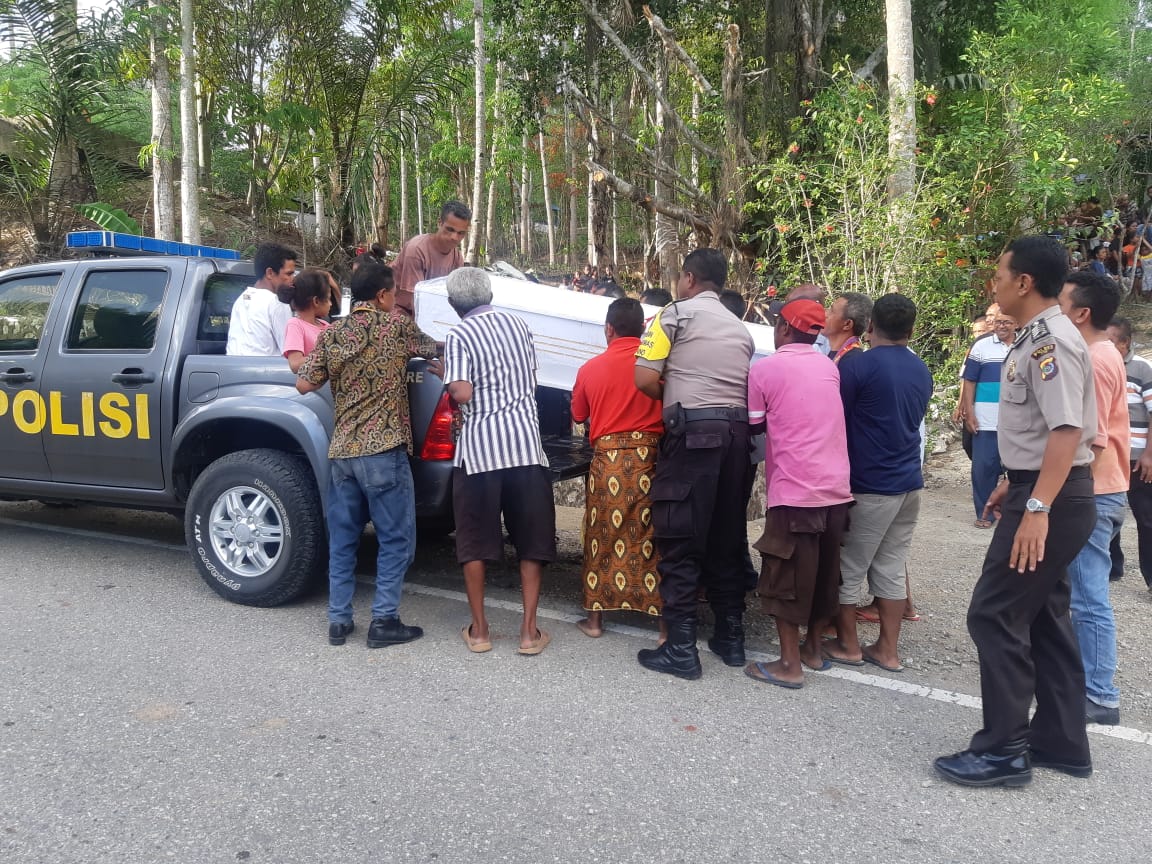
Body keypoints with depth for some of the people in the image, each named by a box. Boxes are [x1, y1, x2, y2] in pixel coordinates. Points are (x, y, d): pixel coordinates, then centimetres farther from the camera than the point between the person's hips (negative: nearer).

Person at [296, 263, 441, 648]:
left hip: (341, 451, 5)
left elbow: (304, 384, 6)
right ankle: (384, 621, 7)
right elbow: (435, 350, 15)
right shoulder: (397, 326, -1)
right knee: (395, 539, 5)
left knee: (342, 540, 14)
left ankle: (338, 621, 19)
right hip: (384, 450, -5)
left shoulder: (331, 333, 9)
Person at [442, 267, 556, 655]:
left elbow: (462, 393, -15)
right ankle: (529, 630, 10)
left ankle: (479, 630, 16)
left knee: (474, 541, 9)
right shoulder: (518, 324, 11)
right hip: (525, 440, 3)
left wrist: (446, 375, 4)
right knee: (531, 538, 9)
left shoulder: (458, 335, -4)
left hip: (480, 446, -3)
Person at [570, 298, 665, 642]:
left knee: (603, 535, 11)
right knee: (652, 535, 4)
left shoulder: (591, 368, 3)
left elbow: (578, 415, 16)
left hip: (608, 456, 1)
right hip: (650, 454, 0)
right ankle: (664, 620, 9)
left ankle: (595, 617, 19)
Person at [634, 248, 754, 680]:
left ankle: (681, 650, 0)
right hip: (736, 431, 7)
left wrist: (674, 398, 10)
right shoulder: (741, 329, 23)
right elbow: (745, 387, 14)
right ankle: (731, 637, 23)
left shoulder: (676, 313, 3)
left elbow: (645, 378, -7)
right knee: (727, 538, 15)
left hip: (692, 431, -7)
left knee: (681, 542, -2)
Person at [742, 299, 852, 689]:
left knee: (787, 577, 4)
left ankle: (790, 664, 8)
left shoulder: (764, 369, -5)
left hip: (794, 491, -6)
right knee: (825, 572, 16)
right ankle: (814, 649, 29)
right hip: (836, 488, 6)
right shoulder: (830, 368, 11)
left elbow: (754, 426, 4)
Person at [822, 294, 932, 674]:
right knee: (891, 568, 12)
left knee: (849, 568, 6)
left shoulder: (857, 366, -13)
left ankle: (847, 645, 16)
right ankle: (888, 649, 17)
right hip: (908, 481, 7)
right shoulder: (922, 371, 8)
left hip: (868, 484, -6)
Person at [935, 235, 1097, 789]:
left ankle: (1003, 750, 5)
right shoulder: (1035, 339, 13)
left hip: (1053, 501, -10)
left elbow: (1066, 430, -27)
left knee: (994, 614, -6)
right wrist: (1013, 485, 27)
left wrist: (1037, 508, -32)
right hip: (1039, 492, 10)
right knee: (1043, 616, 15)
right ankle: (1061, 743, 27)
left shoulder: (1052, 341, -18)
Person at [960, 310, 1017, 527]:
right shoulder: (981, 346, 0)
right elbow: (969, 381, 0)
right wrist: (969, 413, -7)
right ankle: (984, 513, 9)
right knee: (984, 466, 0)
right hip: (986, 420, -2)